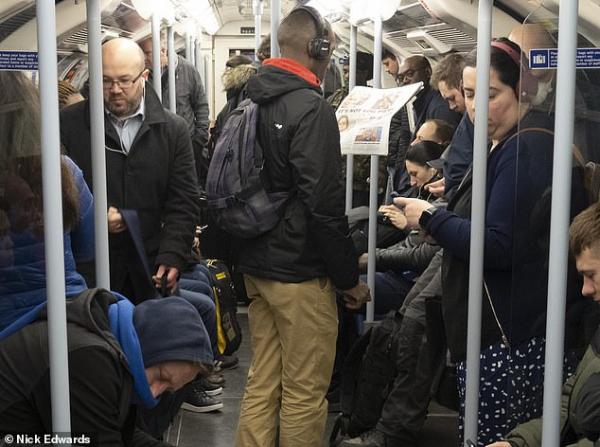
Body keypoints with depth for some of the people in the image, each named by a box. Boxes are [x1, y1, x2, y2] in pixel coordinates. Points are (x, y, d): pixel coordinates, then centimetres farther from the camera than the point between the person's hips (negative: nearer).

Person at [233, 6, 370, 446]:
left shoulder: (250, 103, 10)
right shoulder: (312, 109, -16)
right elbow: (324, 205, -20)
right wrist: (350, 278, -10)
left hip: (256, 267, 8)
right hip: (300, 274, -8)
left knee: (262, 382, 16)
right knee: (304, 391, 4)